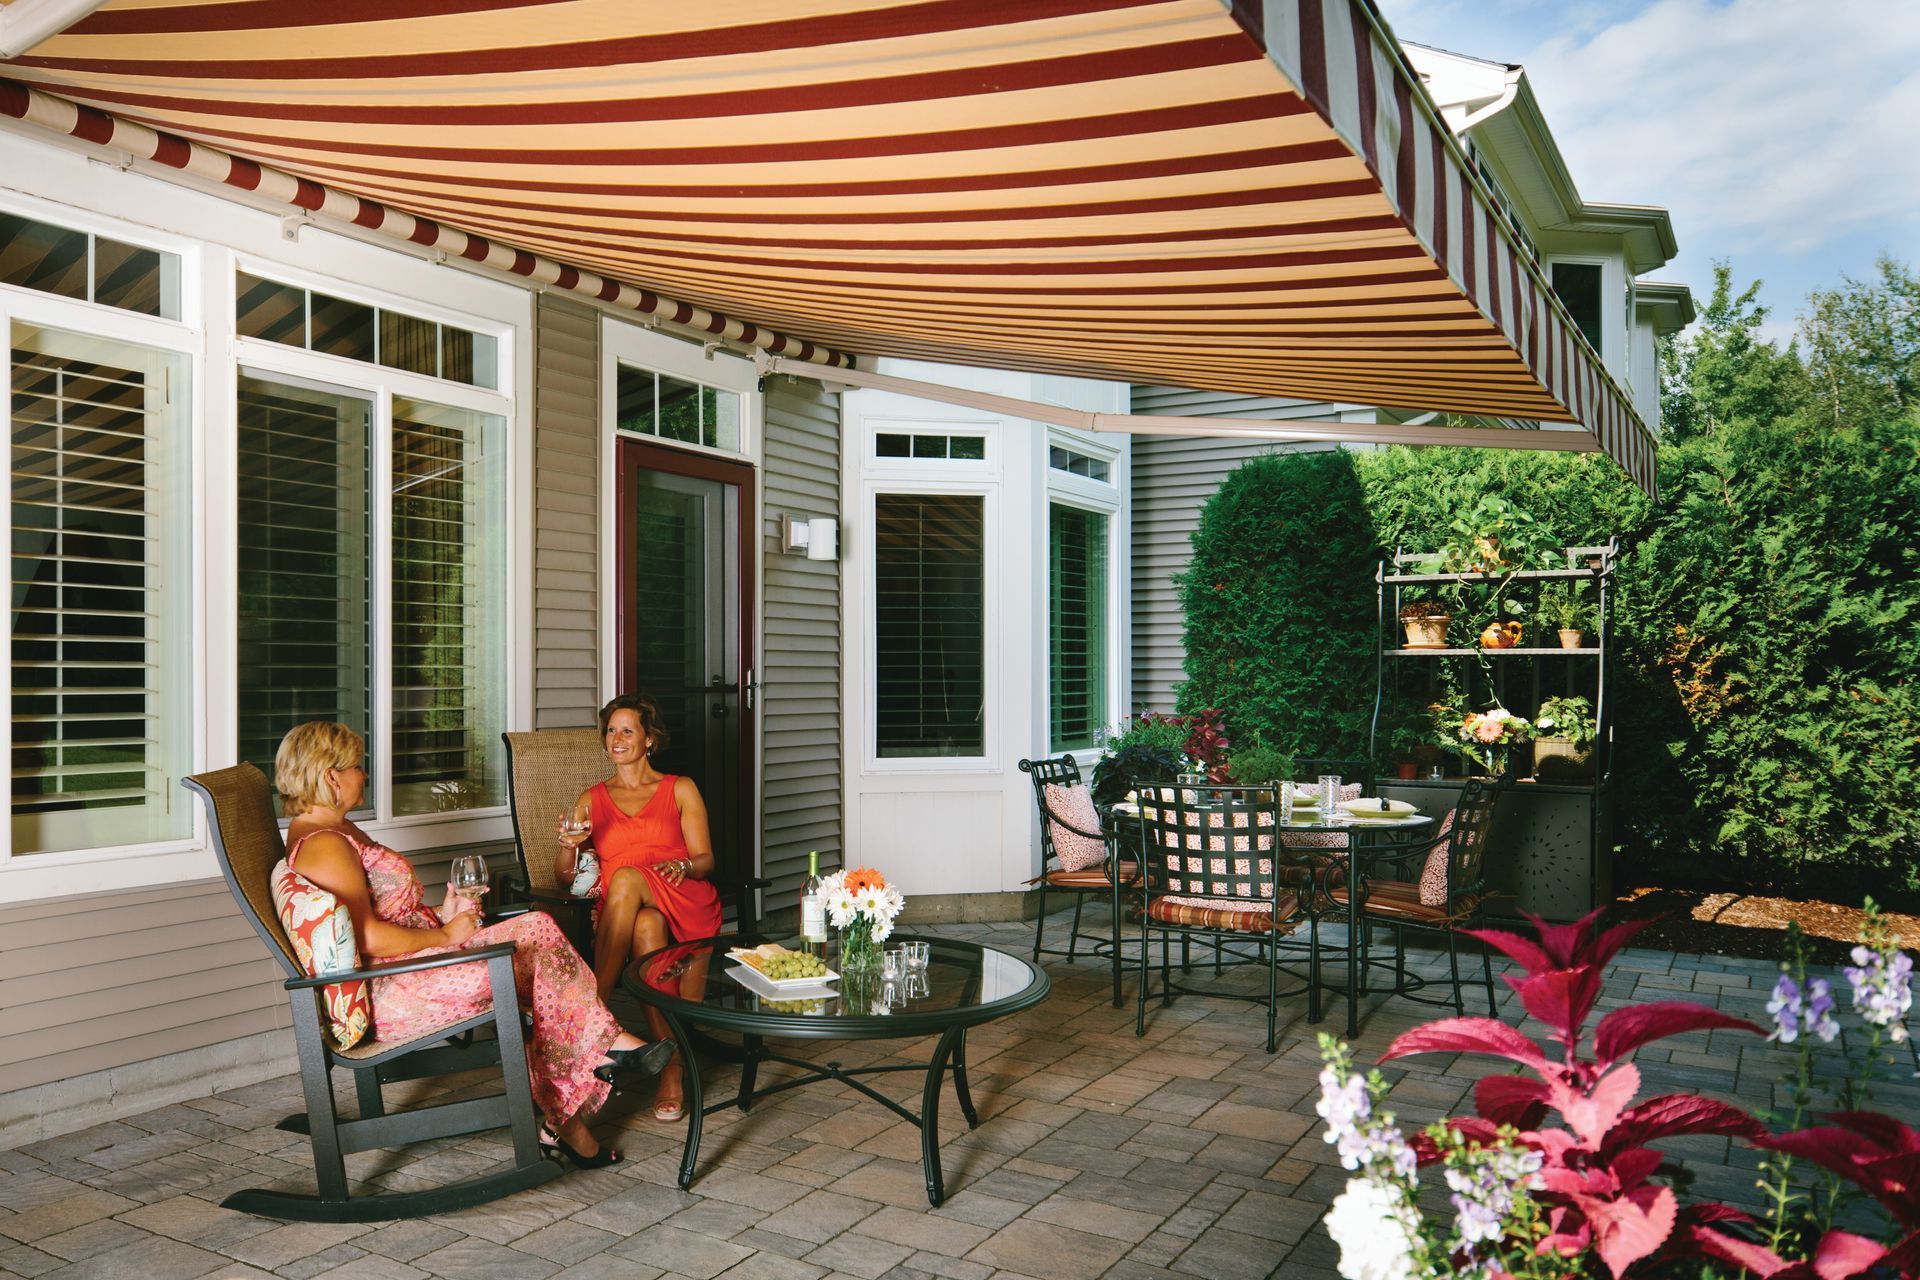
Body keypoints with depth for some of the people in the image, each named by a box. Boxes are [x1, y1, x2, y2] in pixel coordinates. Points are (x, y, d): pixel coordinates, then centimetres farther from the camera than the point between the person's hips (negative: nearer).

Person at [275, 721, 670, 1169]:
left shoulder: (339, 831, 19)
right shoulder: (323, 845, -16)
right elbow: (367, 938, -25)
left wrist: (440, 915, 4)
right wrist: (445, 935, -14)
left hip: (408, 965, 10)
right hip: (386, 997, -10)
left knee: (539, 928, -6)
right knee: (534, 953, -16)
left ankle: (607, 1044, -10)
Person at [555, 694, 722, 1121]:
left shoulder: (681, 790, 15)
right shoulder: (592, 800, 21)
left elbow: (705, 859, 7)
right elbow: (564, 874, 13)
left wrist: (683, 866, -18)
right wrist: (568, 847, -10)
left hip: (683, 905, -2)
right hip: (615, 909, 2)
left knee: (626, 879, -37)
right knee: (647, 929, -37)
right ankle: (672, 1065, -37)